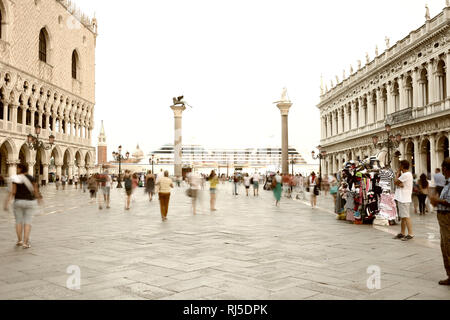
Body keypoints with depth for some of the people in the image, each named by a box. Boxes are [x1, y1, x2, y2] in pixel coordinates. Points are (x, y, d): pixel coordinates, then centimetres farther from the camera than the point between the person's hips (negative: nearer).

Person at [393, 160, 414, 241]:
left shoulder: (406, 174, -14)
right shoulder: (403, 174, 17)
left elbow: (395, 181, -11)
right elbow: (396, 182, 9)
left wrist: (398, 172, 1)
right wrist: (399, 183, -14)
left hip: (404, 199, -10)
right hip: (401, 198, 10)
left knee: (406, 216, -10)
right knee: (402, 217, 13)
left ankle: (410, 234, -8)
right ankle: (402, 233, 20)